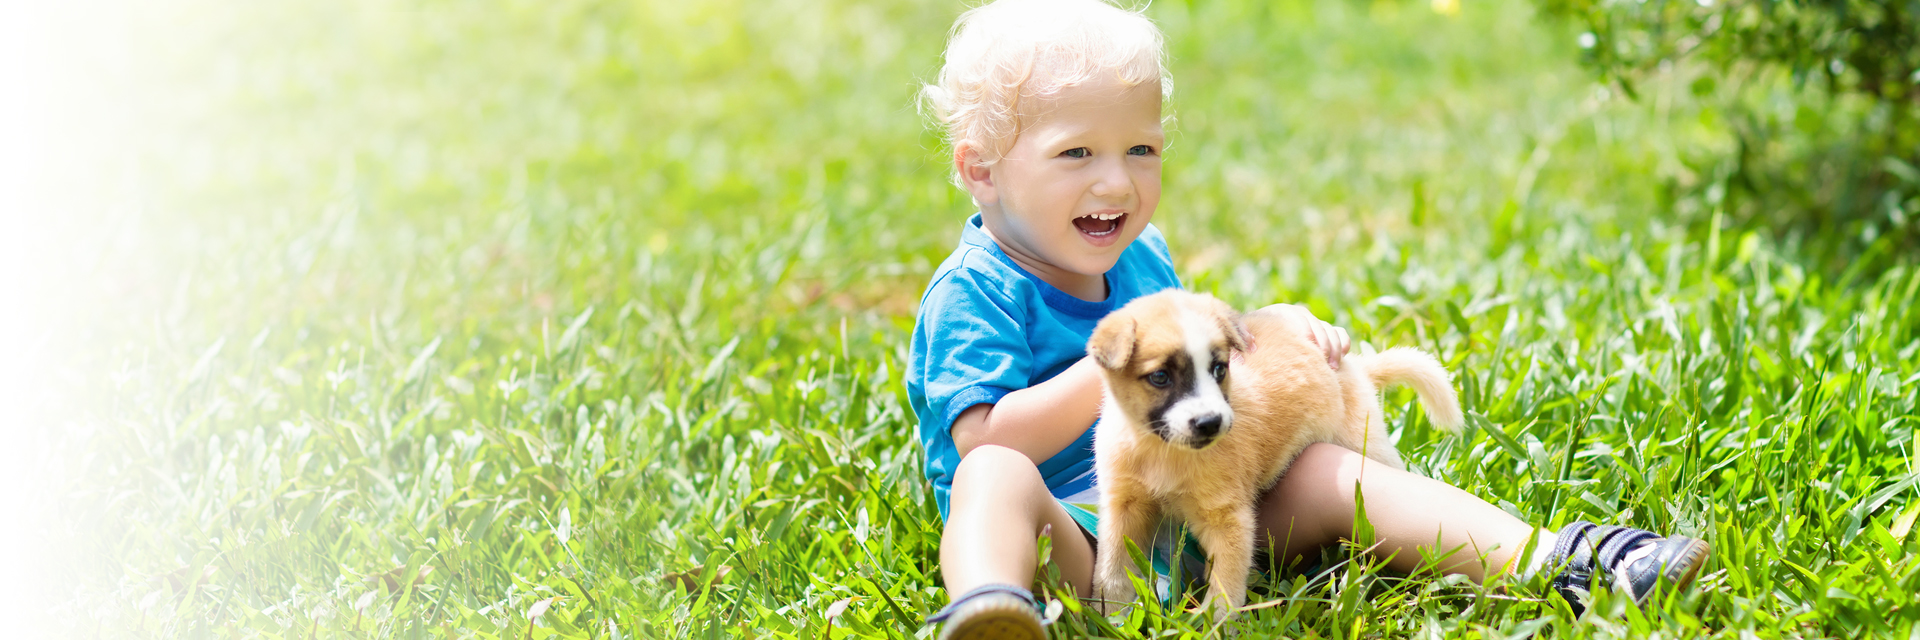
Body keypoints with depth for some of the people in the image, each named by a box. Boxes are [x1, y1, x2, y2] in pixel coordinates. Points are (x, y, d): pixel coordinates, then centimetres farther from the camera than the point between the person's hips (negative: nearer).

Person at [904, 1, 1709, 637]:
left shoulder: (1140, 257, 18)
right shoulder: (972, 294, -9)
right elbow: (986, 442, -21)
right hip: (1065, 532, -7)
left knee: (1323, 472, -9)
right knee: (995, 479, -37)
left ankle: (1546, 561, -21)